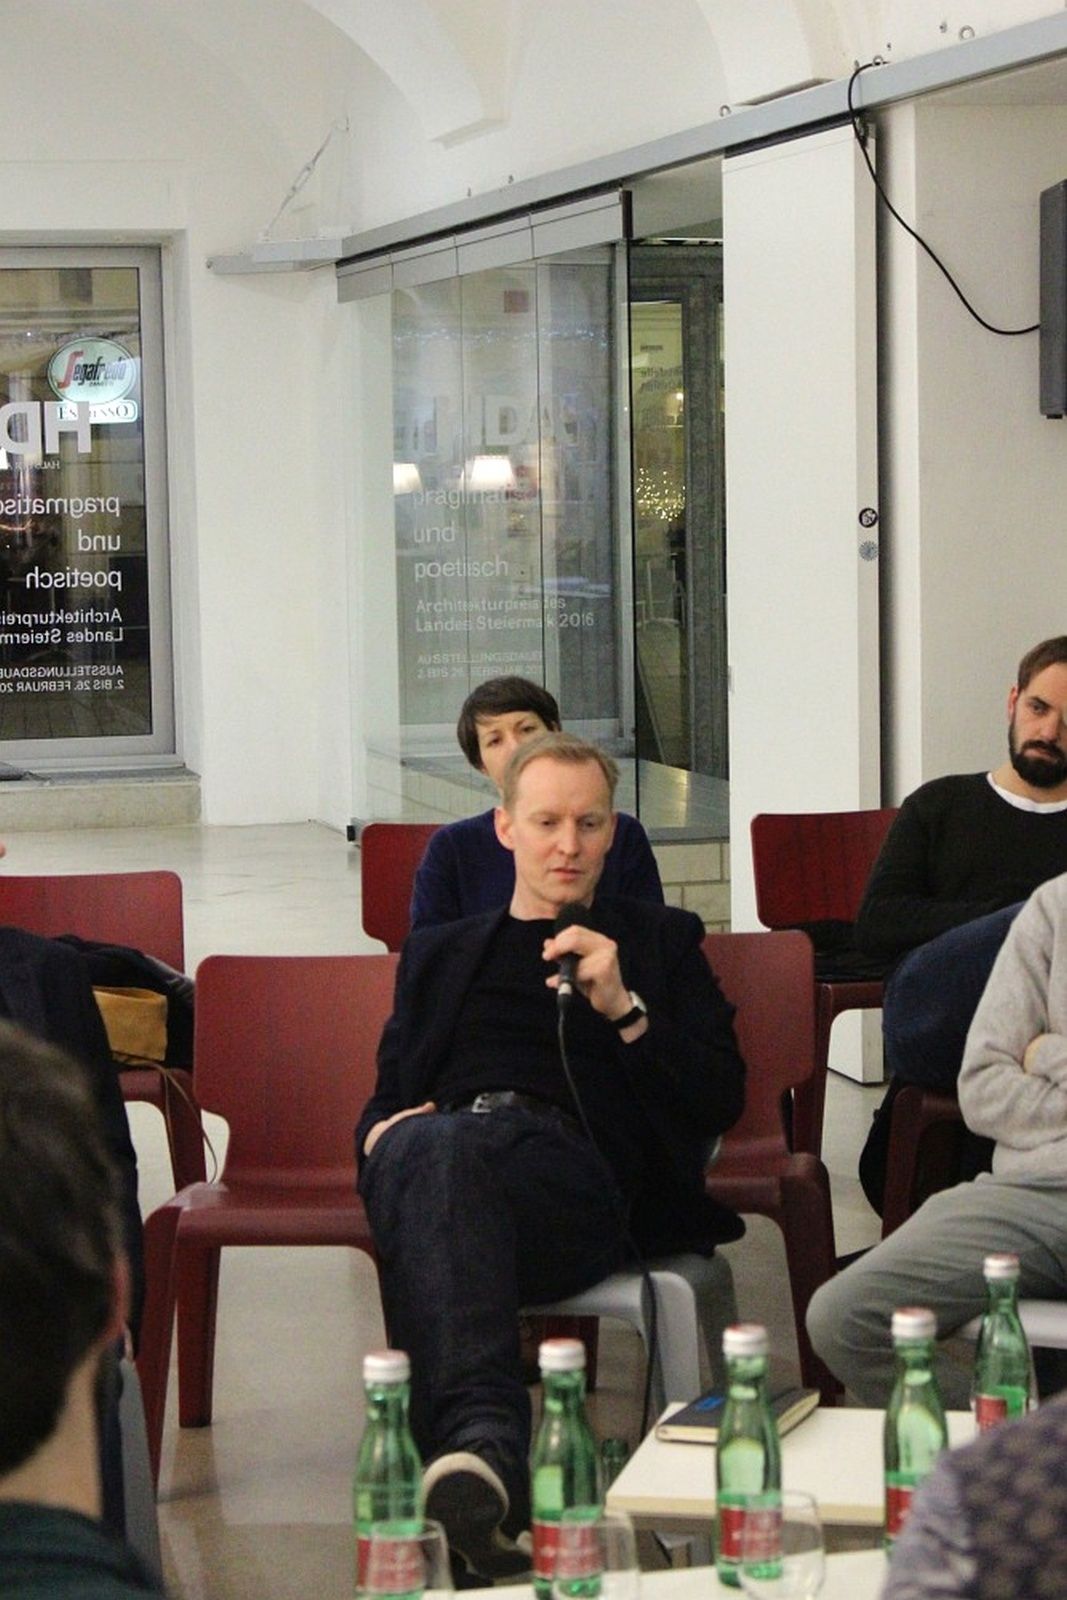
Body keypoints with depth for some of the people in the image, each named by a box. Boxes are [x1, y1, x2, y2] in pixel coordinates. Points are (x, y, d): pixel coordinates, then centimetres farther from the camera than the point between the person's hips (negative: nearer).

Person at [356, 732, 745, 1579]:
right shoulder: (440, 953, 35)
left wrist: (624, 1010, 0)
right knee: (428, 1145, -40)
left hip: (579, 1169, -2)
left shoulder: (660, 940, 28)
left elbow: (722, 1099, 16)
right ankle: (485, 1439, -58)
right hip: (433, 1151, 2)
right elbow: (386, 1103, 29)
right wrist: (381, 1133, 4)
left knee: (444, 1151, -39)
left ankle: (462, 1449, -55)